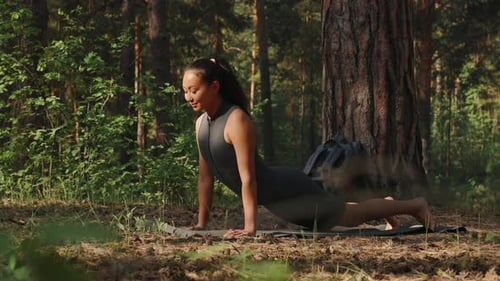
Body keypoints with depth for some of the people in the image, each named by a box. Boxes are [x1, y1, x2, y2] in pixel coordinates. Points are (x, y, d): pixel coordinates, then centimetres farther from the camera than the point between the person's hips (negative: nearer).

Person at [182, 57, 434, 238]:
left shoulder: (237, 121, -27)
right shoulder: (201, 123, -3)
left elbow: (248, 178, -29)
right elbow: (205, 176, 5)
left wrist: (250, 227, -30)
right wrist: (201, 222, 5)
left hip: (286, 190, -8)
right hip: (273, 198, 8)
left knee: (351, 216, 10)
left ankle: (415, 205, 29)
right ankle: (383, 209, 54)